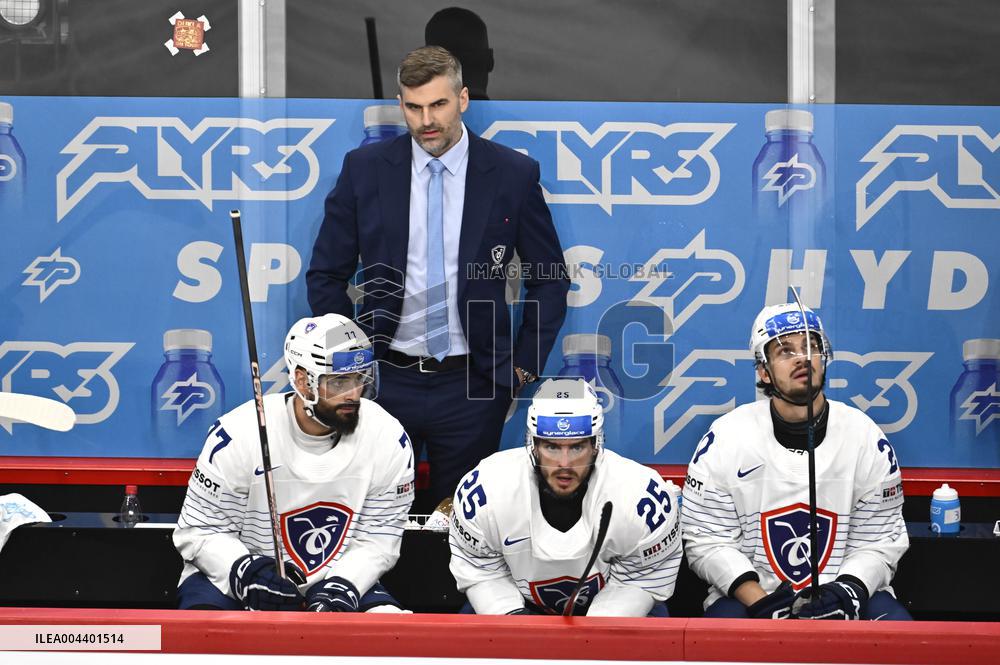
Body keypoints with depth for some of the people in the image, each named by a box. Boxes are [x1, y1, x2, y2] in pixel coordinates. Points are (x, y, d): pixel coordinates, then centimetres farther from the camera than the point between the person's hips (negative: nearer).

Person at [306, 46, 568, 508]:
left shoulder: (513, 174, -2)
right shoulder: (364, 169, 1)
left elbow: (550, 279, 7)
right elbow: (326, 276, 8)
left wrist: (523, 365, 1)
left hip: (471, 386, -1)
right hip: (387, 379, 1)